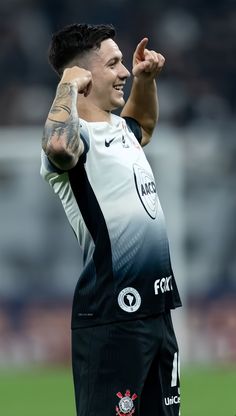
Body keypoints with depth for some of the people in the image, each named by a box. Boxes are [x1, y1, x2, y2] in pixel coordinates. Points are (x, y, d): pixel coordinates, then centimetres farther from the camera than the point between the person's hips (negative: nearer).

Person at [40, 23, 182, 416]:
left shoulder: (119, 129, 16)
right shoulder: (76, 135, -12)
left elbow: (144, 123, 42)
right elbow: (58, 147, -39)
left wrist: (146, 77, 23)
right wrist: (68, 86, -22)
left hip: (156, 307, 9)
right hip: (112, 316, -9)